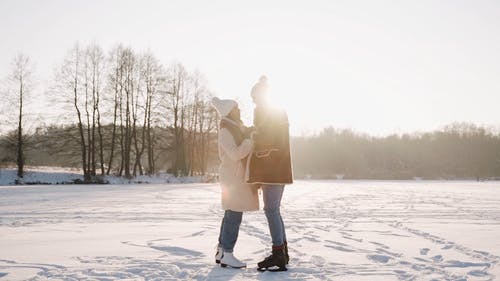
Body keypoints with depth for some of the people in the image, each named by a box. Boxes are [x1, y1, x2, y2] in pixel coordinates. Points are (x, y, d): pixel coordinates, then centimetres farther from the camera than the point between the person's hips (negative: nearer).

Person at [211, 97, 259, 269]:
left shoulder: (234, 129, 17)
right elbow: (235, 154, -23)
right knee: (234, 216, -8)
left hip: (237, 176, 10)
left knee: (231, 216, 11)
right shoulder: (225, 131, -13)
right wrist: (252, 139, -18)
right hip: (233, 176, -10)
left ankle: (221, 252, 16)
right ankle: (227, 256, -4)